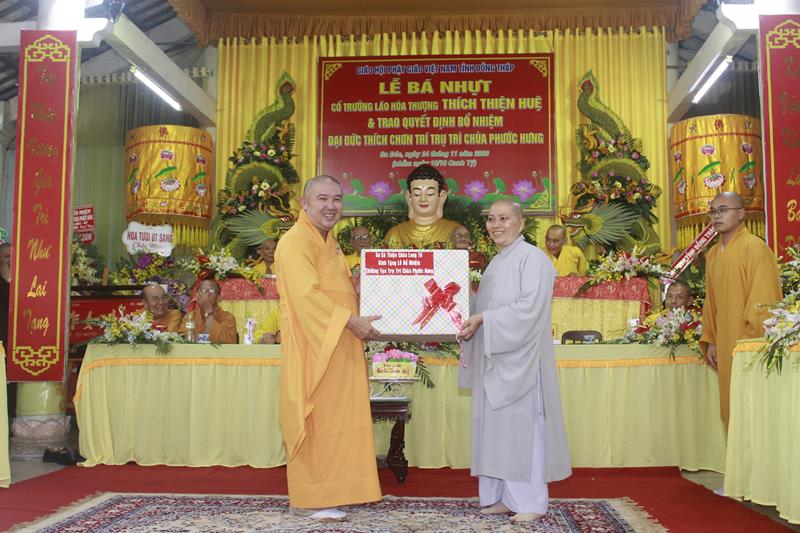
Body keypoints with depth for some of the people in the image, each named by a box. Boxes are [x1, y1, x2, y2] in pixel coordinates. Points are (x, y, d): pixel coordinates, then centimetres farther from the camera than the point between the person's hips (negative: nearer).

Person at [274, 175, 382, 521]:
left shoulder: (328, 241, 17)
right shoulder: (296, 241, -13)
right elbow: (307, 294, -24)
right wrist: (349, 320, -23)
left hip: (335, 346, 9)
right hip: (312, 346, -9)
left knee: (332, 419, 12)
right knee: (314, 420, -2)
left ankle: (323, 492, 22)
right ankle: (308, 500, 8)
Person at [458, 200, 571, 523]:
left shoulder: (533, 258, -7)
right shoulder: (495, 263, 18)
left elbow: (529, 307, -19)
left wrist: (483, 319, -20)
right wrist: (471, 321, 0)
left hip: (519, 357, -8)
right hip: (493, 357, 8)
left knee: (522, 426, -4)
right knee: (496, 426, 9)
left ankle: (530, 500, 5)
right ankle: (503, 496, 17)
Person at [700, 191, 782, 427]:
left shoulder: (755, 247, -9)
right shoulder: (712, 254, 14)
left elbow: (763, 299, -14)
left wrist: (748, 342, -17)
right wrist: (709, 341, 11)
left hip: (750, 346, -7)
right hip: (724, 347, 7)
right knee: (731, 408, 11)